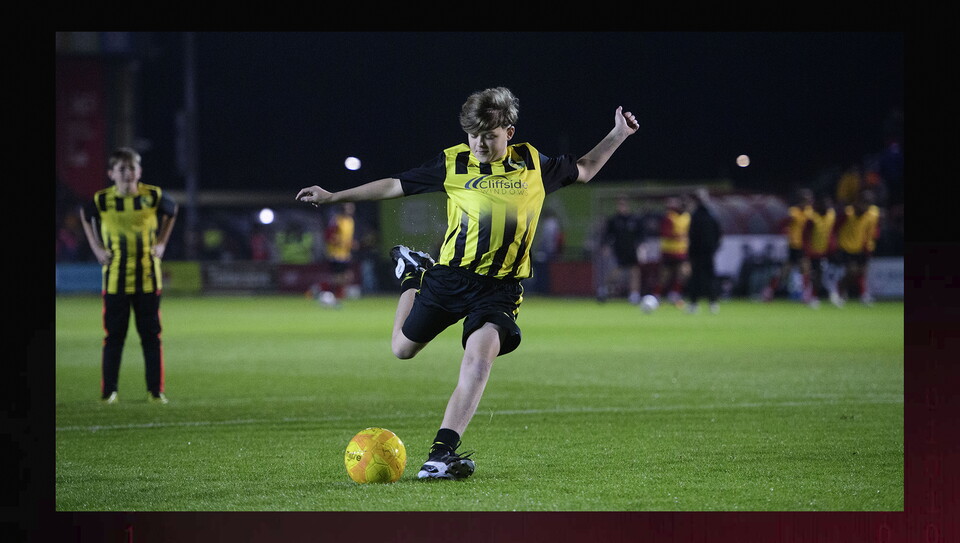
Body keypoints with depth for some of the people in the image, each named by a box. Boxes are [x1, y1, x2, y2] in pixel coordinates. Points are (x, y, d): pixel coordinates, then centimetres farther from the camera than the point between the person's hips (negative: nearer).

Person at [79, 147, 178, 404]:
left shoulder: (153, 196, -5)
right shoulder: (101, 200, -5)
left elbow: (171, 210, 17)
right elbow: (85, 215, 17)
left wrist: (161, 243, 8)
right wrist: (96, 248, 8)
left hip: (148, 278, 1)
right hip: (115, 279, -1)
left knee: (151, 335, 3)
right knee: (114, 336, 1)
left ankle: (155, 390, 11)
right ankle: (108, 391, 8)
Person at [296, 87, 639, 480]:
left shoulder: (533, 164, 3)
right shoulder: (453, 164, 0)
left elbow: (582, 170, 22)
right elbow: (395, 186, 6)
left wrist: (618, 135, 11)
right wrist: (333, 197, 5)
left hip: (500, 286, -1)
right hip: (449, 276, 1)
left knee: (479, 356, -27)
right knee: (402, 349, 15)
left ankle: (443, 452, -28)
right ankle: (412, 272, 47)